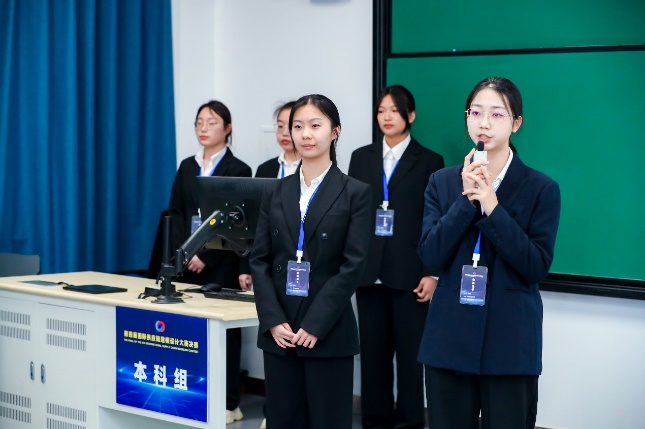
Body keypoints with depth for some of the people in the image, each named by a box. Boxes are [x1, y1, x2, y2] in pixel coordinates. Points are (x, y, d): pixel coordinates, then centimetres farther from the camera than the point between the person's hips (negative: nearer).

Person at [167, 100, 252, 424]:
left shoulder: (238, 170, -3)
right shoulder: (187, 167, 13)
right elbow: (175, 212, 9)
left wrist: (206, 258, -14)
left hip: (221, 264, -5)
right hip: (188, 261, 5)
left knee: (223, 330, 0)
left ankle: (229, 403, 5)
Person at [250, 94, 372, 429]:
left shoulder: (355, 193, 0)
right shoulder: (275, 194, 11)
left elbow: (353, 266, -8)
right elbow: (259, 260, 6)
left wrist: (315, 325, -14)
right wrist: (274, 321, -7)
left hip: (328, 333, -3)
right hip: (279, 332, 4)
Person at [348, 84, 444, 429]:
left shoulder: (429, 161, 2)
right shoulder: (361, 158, 11)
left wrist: (431, 273, -8)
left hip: (409, 272, -3)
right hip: (369, 270, 3)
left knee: (410, 352, 1)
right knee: (373, 350, 6)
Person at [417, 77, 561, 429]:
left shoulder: (541, 188, -2)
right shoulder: (442, 182, 6)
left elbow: (537, 267, -10)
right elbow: (431, 257, -4)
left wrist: (492, 207, -17)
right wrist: (466, 199, -13)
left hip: (511, 344, -2)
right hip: (449, 338, 2)